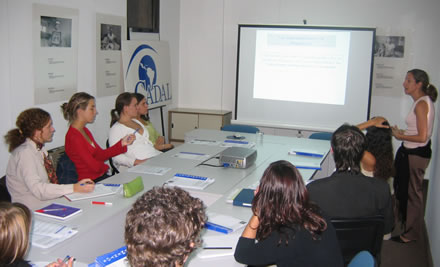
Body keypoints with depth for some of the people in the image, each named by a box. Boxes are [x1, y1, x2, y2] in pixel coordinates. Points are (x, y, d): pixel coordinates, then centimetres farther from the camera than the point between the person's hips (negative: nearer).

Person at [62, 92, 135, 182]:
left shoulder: (85, 131, 11)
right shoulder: (73, 137, -18)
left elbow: (100, 154, 11)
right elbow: (95, 166, -18)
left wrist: (122, 143, 2)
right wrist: (105, 167, 3)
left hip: (100, 176, 8)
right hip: (90, 183, -8)